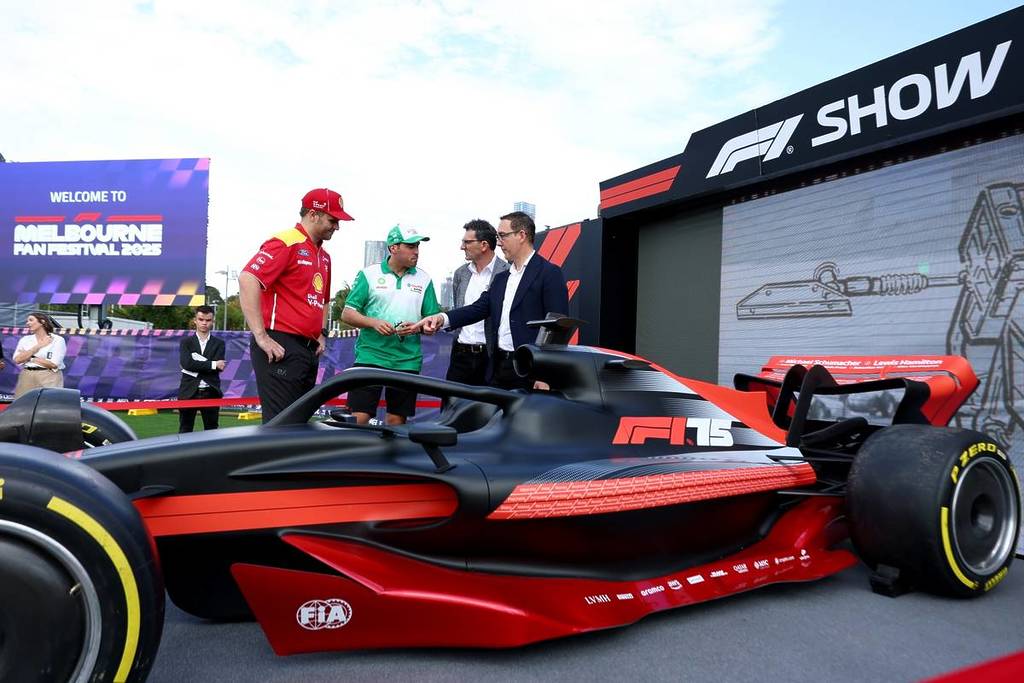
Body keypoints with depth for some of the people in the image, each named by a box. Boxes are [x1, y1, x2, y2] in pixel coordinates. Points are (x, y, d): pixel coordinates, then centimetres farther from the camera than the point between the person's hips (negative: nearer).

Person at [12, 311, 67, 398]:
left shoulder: (58, 340, -1)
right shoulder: (25, 339, 13)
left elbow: (53, 364, -10)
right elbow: (17, 360, -1)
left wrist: (30, 358, -2)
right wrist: (38, 346, -5)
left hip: (49, 378, -4)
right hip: (27, 378, 4)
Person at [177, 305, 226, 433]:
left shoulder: (219, 343, 7)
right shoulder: (186, 342, 6)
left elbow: (219, 367, -8)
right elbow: (186, 363, -12)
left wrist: (196, 366, -11)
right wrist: (213, 364, -14)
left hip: (210, 393, 1)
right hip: (189, 392, 0)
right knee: (185, 431, 4)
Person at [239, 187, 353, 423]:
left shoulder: (324, 256, 19)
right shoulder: (286, 243, -9)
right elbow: (247, 279, -21)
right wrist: (261, 337, -23)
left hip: (309, 350, 9)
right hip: (281, 349, -9)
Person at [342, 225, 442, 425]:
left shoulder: (424, 279, 10)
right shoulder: (369, 275, 4)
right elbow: (347, 313, 2)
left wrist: (417, 327, -11)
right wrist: (374, 322, -15)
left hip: (407, 361, 2)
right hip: (370, 357, -2)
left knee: (397, 420, 7)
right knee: (359, 418, -6)